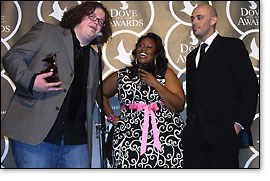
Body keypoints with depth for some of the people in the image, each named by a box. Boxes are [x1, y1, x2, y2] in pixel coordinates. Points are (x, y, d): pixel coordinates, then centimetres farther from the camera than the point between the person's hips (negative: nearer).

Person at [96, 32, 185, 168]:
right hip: (130, 140, 1)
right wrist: (111, 117, 16)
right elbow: (100, 93, 27)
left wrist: (156, 84, -7)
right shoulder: (121, 76, 13)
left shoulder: (166, 73, 8)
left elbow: (179, 106, 0)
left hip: (166, 138, -1)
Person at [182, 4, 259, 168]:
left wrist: (241, 122, -10)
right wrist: (190, 122, 12)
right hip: (195, 133, 6)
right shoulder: (192, 56, 23)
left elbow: (250, 85, -4)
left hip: (223, 131, -6)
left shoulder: (232, 46, 2)